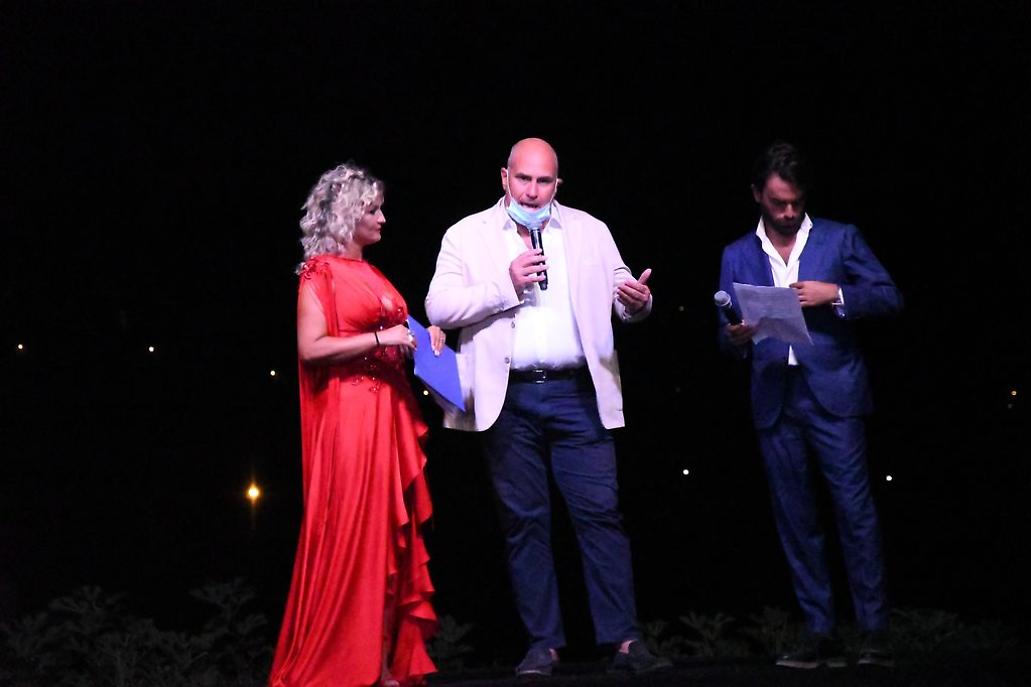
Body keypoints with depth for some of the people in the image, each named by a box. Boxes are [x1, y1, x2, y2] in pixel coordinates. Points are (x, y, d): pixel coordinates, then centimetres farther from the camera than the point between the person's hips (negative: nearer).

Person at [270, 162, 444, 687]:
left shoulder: (371, 275, 18)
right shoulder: (320, 273, -4)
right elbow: (311, 348, -15)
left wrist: (419, 339, 11)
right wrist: (379, 339, -16)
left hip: (388, 414, 8)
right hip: (348, 418, -8)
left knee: (392, 537, 5)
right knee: (351, 537, -7)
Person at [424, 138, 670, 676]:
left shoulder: (589, 232, 12)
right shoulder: (467, 236, 6)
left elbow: (621, 301, 9)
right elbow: (438, 308, -3)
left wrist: (637, 302, -15)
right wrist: (507, 285, -12)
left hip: (577, 394, 1)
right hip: (508, 398, 0)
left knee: (600, 511, -5)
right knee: (524, 520, 4)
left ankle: (624, 640, -4)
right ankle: (543, 643, 10)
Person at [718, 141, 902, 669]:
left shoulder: (841, 239, 8)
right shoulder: (737, 256, 14)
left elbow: (889, 298, 3)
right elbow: (728, 334, 12)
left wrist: (836, 294, -11)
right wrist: (735, 338, -11)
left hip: (833, 392, -3)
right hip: (774, 401, 3)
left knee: (855, 510, -9)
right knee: (795, 522, 3)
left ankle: (875, 632, -6)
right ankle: (820, 636, 8)